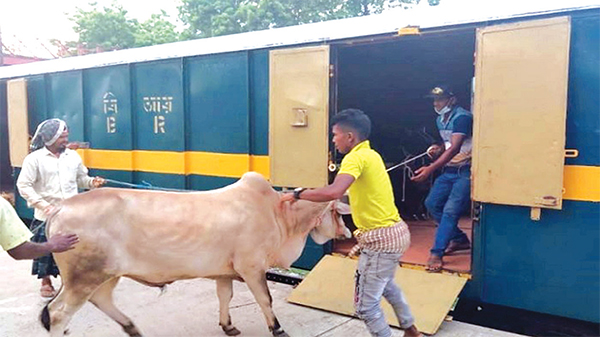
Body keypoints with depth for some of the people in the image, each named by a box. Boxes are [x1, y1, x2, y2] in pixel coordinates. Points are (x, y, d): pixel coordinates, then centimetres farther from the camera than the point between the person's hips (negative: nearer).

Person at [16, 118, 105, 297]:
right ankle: (46, 283, 27)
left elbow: (81, 178, 14)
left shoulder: (73, 156, 5)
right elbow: (23, 185, -9)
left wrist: (92, 182, -8)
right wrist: (42, 205, -18)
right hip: (46, 216, -3)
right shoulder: (35, 158, -9)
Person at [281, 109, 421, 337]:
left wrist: (297, 194, -24)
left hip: (380, 238, -11)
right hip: (394, 232, 11)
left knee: (366, 305, 2)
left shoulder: (356, 157, -18)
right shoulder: (370, 155, 12)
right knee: (386, 285, 33)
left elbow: (334, 192, -34)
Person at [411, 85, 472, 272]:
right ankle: (460, 239, 21)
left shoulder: (462, 117, -17)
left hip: (465, 171, -9)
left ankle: (436, 253, -10)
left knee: (451, 210, -15)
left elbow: (455, 148, -28)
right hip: (449, 170, 9)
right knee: (432, 203, 6)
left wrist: (430, 169, -35)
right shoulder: (440, 120, 10)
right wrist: (439, 149, 3)